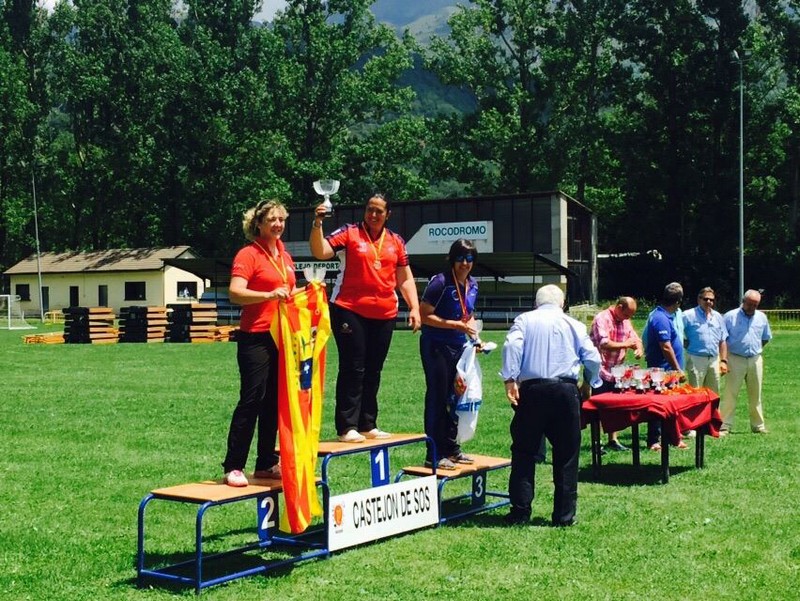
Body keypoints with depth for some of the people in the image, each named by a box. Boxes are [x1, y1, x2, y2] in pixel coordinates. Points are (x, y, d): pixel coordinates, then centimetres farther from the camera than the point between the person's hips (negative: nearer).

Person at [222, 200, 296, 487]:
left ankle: (266, 463, 18)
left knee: (274, 401, 10)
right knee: (251, 400, -8)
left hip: (282, 337, 7)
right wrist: (269, 295, -33)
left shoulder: (284, 257, 16)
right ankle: (233, 467, -2)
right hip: (255, 337, -7)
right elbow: (235, 292, -20)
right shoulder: (248, 254, -7)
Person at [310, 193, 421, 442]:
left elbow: (405, 279, 14)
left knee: (373, 371, 10)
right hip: (350, 311, -4)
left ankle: (367, 425, 19)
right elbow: (320, 252, -13)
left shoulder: (396, 242, 12)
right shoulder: (349, 233, -1)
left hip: (384, 314, 5)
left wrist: (414, 308, 4)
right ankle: (347, 427, -2)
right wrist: (317, 224, -26)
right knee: (353, 369, -5)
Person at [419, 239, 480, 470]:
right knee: (437, 398, -4)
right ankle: (434, 455, 1)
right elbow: (424, 315, -18)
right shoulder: (440, 282, -16)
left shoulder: (472, 285, 7)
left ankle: (451, 448, 26)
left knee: (455, 398, 14)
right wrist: (455, 325, -22)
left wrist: (475, 335, 4)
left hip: (458, 346, 7)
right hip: (436, 346, -7)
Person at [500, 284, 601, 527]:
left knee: (524, 453, 7)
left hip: (531, 390, 0)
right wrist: (588, 384, 23)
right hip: (566, 391, 1)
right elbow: (593, 358, 7)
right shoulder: (574, 325, 12)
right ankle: (564, 515, 7)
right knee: (566, 456, 7)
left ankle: (520, 511, 6)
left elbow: (512, 346, -9)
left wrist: (510, 380, -12)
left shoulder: (524, 320, 9)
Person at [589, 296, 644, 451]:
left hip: (616, 373, 7)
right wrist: (624, 344, -15)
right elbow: (604, 344, -25)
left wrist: (639, 348, -8)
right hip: (600, 372, -7)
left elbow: (635, 339, 15)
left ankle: (613, 440, 19)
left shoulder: (625, 322, 11)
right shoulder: (602, 319, -15)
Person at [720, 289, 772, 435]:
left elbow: (766, 338, 23)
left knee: (756, 395, 11)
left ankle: (758, 426, 19)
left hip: (755, 360, 4)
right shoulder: (730, 316, -3)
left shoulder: (762, 318, 10)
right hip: (736, 360, -4)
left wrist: (757, 349, 11)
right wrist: (724, 359, -7)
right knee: (730, 394, -6)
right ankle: (724, 426, -5)